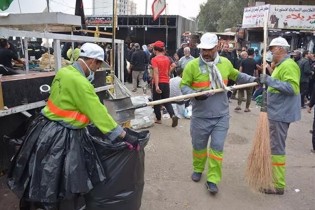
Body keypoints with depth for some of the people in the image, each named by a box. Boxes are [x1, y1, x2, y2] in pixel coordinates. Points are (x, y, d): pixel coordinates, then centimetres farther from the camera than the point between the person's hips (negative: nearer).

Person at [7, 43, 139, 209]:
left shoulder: (64, 71, 2)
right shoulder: (80, 83, -24)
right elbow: (99, 113, -24)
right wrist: (124, 137, -18)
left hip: (47, 128, 9)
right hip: (61, 136, -9)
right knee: (54, 183, 9)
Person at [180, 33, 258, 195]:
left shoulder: (225, 63, 2)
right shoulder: (192, 65, -10)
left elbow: (236, 76, 21)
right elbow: (183, 86, -7)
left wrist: (253, 79, 12)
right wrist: (194, 94, -25)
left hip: (221, 116, 2)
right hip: (200, 116, -2)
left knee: (217, 148, 3)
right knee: (199, 146, 15)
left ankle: (212, 179, 15)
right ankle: (198, 169, 41)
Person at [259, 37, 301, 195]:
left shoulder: (288, 65, -16)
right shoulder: (280, 65, 17)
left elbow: (293, 88, -27)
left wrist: (270, 81, -28)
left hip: (281, 113, -11)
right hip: (278, 111, 11)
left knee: (277, 148, -5)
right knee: (275, 146, 18)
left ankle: (279, 185, 5)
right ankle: (274, 177, 33)